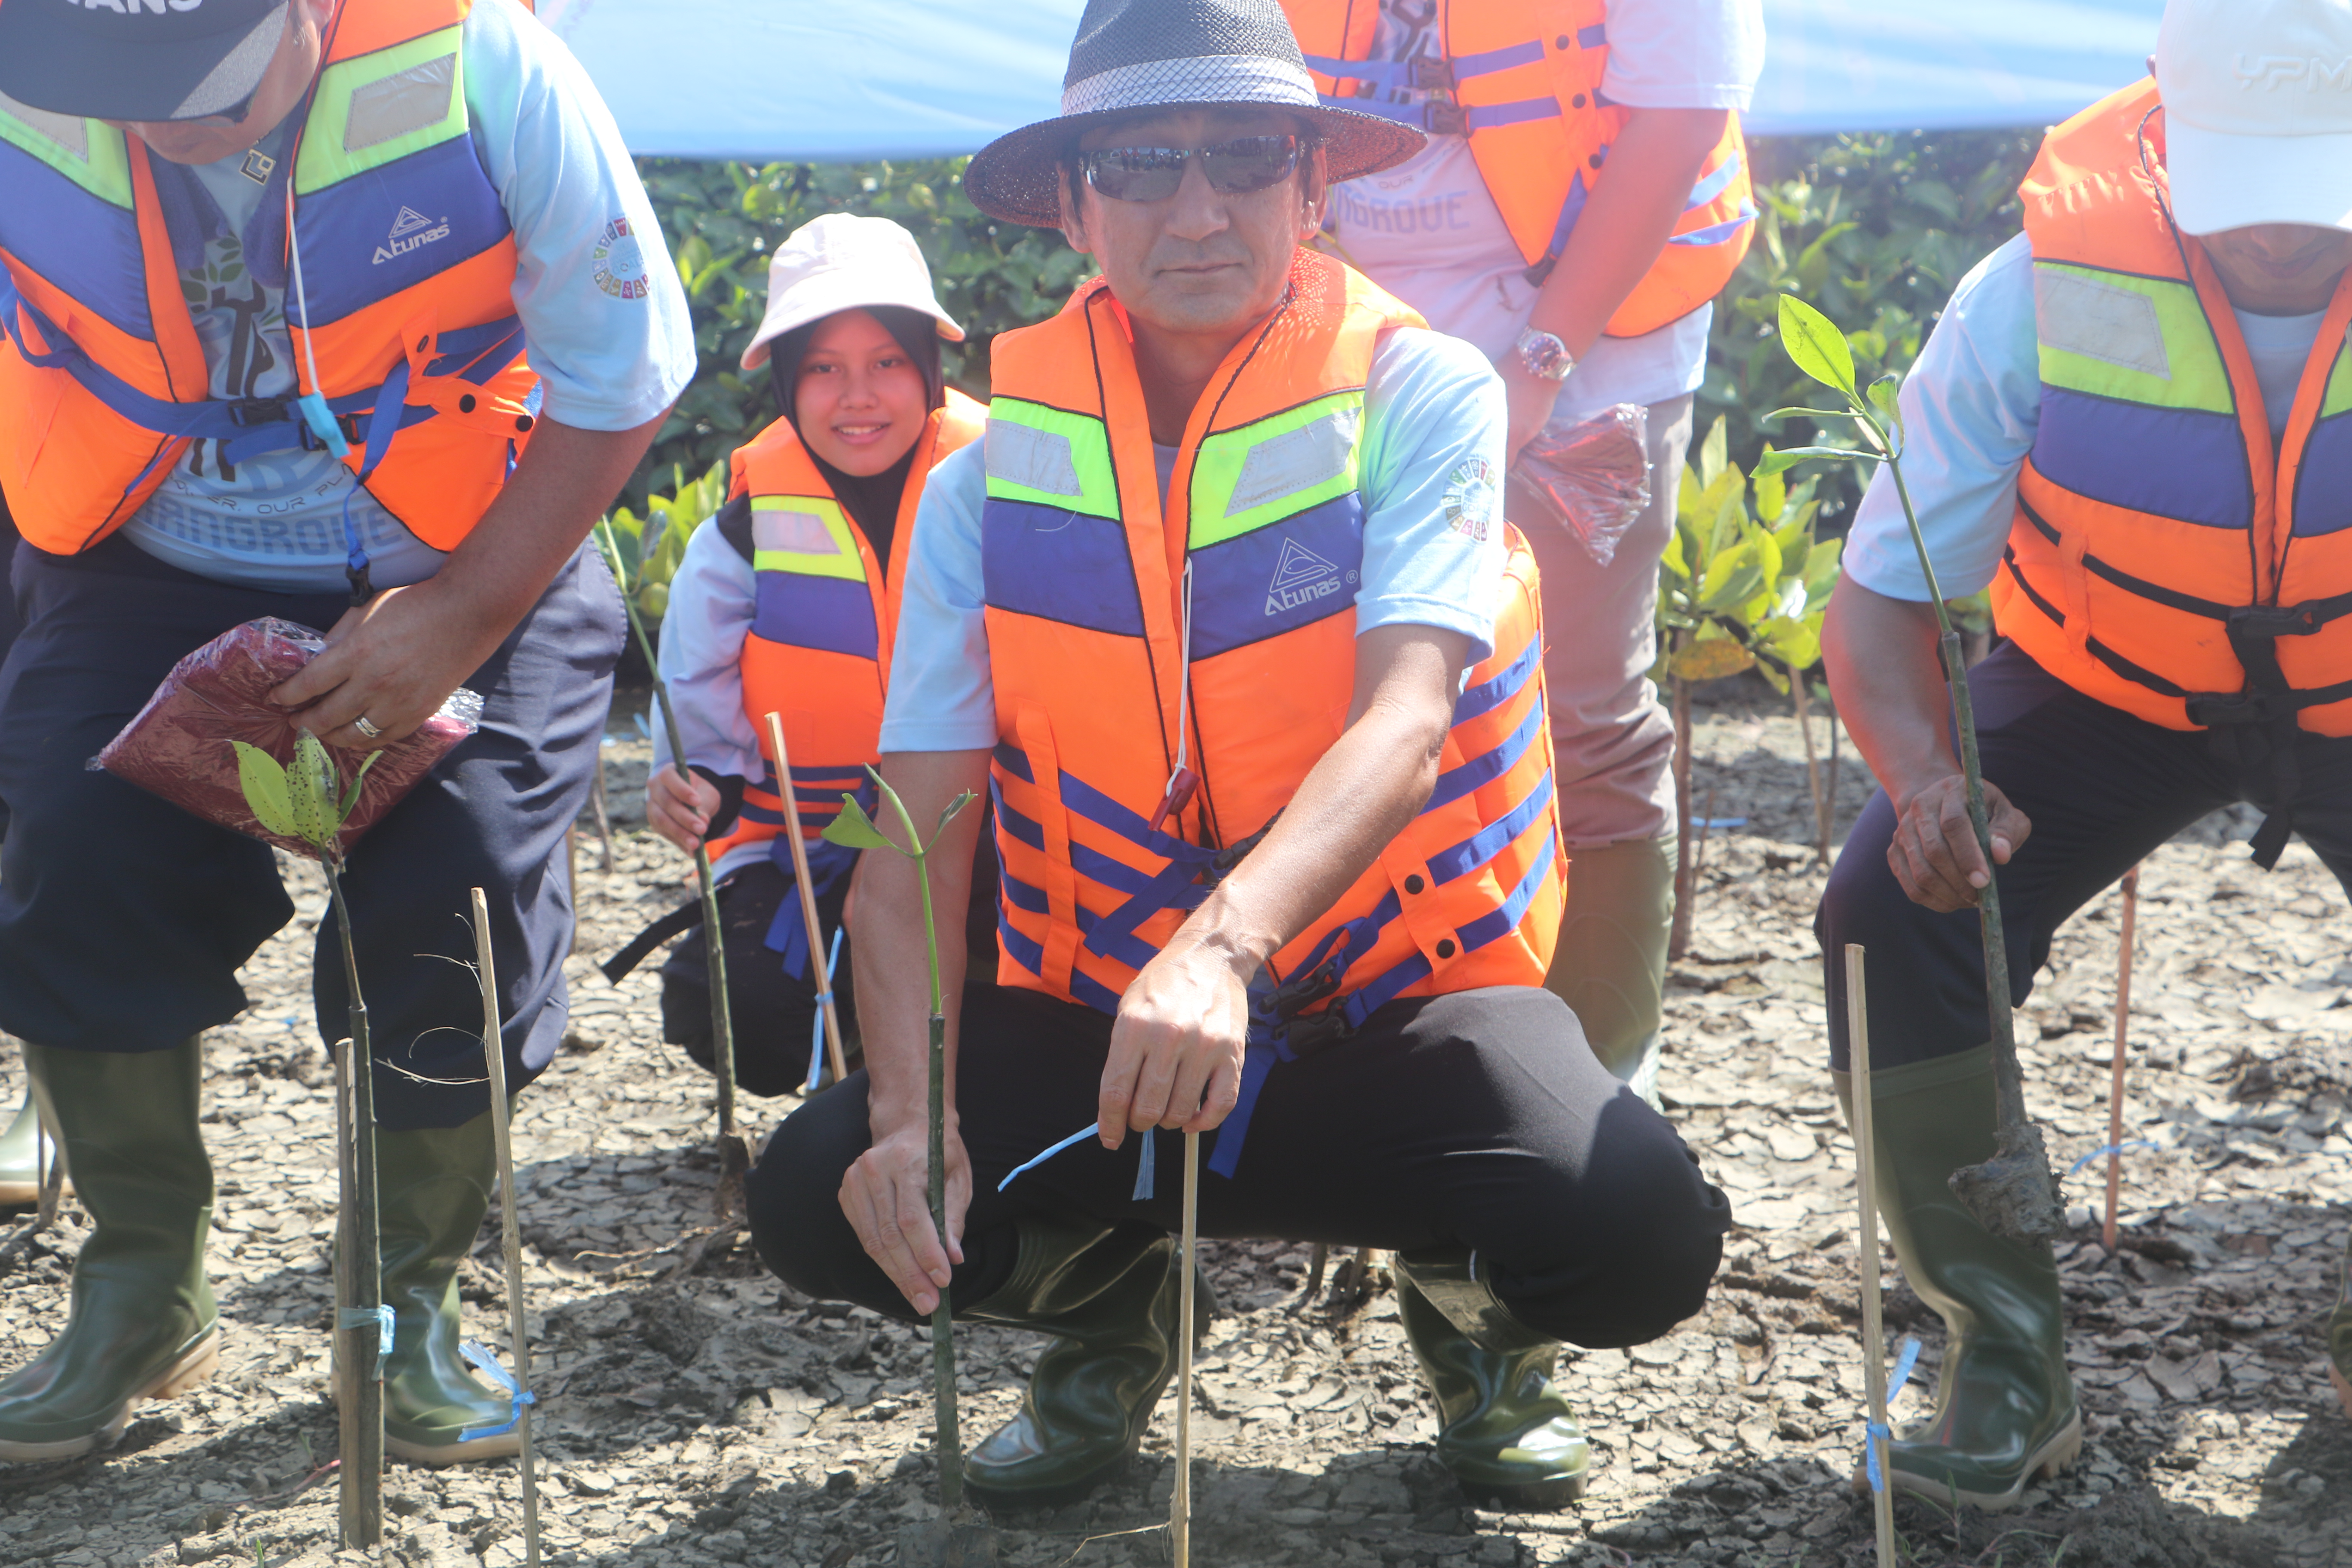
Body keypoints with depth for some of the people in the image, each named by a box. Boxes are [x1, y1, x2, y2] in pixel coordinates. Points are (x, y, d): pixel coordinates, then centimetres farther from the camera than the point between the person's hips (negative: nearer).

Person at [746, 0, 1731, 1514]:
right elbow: (919, 841, -8)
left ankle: (1477, 1316, 11)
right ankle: (1113, 1301, 14)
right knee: (823, 1200, -21)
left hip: (1403, 996, -2)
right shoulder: (999, 474, -3)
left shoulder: (1417, 397, -11)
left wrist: (1227, 947, -44)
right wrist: (908, 1108, -25)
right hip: (1095, 1010, 2)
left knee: (1638, 1228, -29)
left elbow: (1405, 726, -26)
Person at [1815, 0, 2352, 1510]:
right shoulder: (2046, 295, -25)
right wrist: (1924, 777, -41)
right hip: (2109, 690, 0)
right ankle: (2010, 1353, -4)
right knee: (1896, 914, -23)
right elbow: (1885, 598, -21)